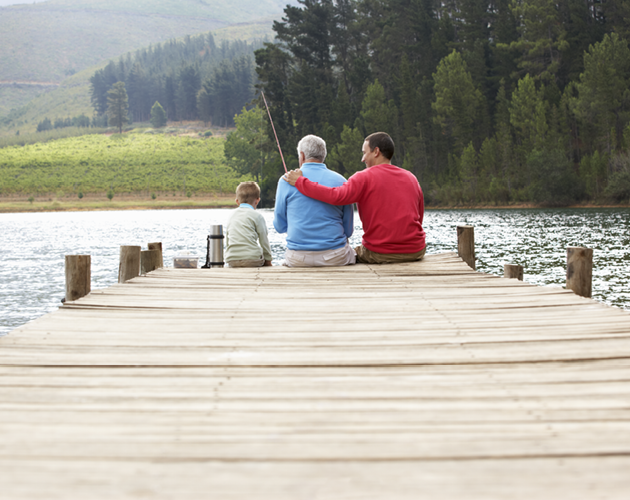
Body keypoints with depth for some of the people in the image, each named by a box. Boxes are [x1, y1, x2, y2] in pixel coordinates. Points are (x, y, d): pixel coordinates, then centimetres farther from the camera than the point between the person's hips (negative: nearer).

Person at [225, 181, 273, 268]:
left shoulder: (232, 216, 20)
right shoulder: (257, 216, 3)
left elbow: (227, 242, 24)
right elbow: (264, 242, 6)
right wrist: (268, 260, 17)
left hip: (231, 261, 5)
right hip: (252, 259, -5)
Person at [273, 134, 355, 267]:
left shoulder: (286, 181, -1)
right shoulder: (340, 181, 2)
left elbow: (280, 227, 7)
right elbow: (348, 230, 7)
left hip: (298, 260, 0)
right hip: (336, 258, 0)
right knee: (350, 252, 30)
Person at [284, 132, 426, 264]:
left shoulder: (365, 177, -8)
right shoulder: (411, 178, 9)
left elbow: (336, 196, -23)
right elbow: (419, 218, 11)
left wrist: (300, 181, -14)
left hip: (380, 254, -5)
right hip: (416, 252, 5)